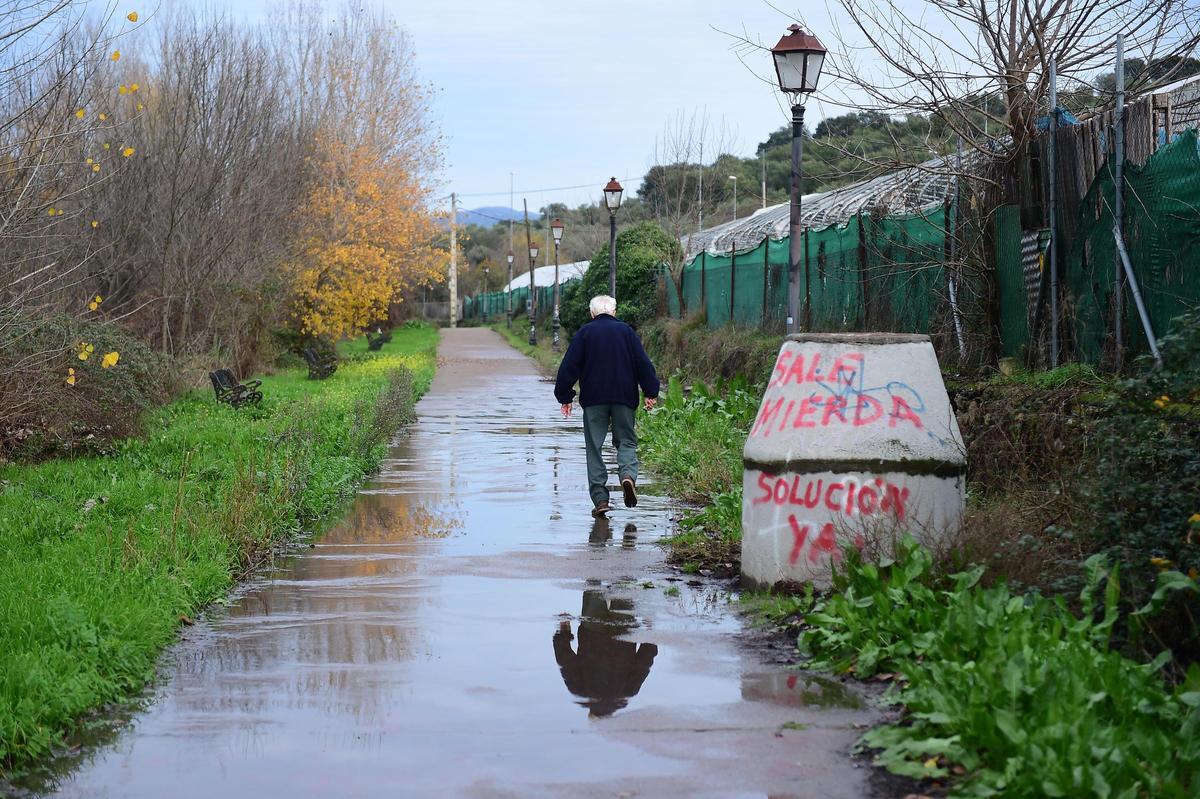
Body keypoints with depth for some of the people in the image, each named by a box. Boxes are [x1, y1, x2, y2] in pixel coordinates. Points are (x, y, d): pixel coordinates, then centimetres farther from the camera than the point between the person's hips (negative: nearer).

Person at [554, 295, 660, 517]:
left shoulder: (584, 333, 3)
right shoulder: (626, 331, 6)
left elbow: (569, 366, 1)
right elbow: (643, 363, 2)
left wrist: (564, 397, 6)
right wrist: (651, 393, 7)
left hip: (593, 399, -1)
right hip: (624, 398, 1)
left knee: (594, 447, 3)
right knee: (626, 440, 11)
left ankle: (600, 498, -3)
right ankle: (628, 474, -20)